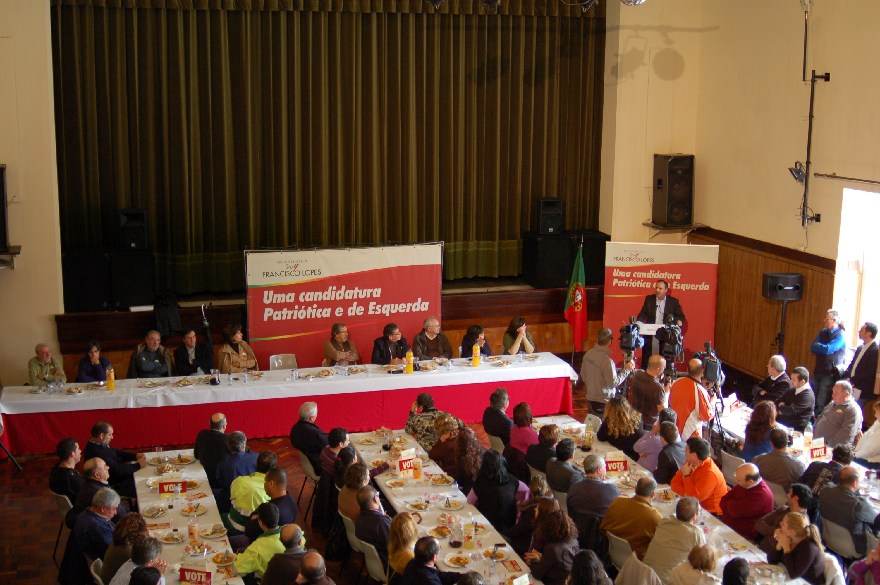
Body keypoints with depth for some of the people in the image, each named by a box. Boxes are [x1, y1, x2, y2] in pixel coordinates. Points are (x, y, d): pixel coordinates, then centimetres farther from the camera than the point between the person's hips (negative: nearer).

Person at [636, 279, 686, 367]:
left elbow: (680, 316, 1)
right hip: (650, 335, 1)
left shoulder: (673, 302, 3)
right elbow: (643, 314, 5)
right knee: (646, 359, 4)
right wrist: (638, 323, -14)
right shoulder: (649, 299, 7)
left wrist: (679, 321, -22)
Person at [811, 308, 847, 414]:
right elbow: (813, 349, 5)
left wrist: (817, 346, -2)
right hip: (818, 370, 7)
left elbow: (828, 350, -20)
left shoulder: (840, 335, -9)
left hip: (831, 373, -7)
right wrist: (822, 348, -13)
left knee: (821, 404, -7)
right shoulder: (823, 332, 12)